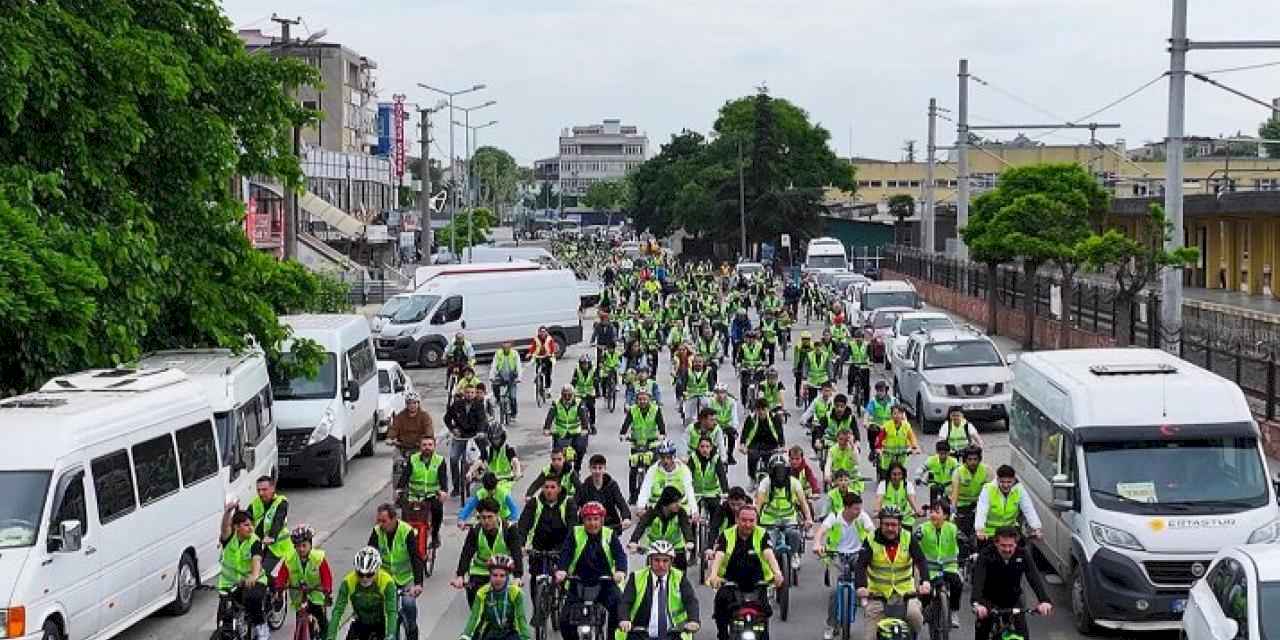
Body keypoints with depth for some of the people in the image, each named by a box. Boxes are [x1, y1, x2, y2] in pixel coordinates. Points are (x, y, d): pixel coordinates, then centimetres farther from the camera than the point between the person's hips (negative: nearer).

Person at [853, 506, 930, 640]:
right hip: (877, 593, 0)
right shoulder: (871, 540, -12)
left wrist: (925, 581, -35)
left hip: (905, 590, 0)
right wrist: (861, 586, -37)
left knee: (914, 614, -22)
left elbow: (920, 560, -17)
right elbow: (861, 564, -20)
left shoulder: (909, 539, -9)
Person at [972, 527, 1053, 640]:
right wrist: (977, 603, -56)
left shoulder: (1023, 553, -18)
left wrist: (1044, 600, -46)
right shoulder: (986, 555, -24)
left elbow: (1034, 577, -30)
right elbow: (978, 580, -38)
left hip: (1013, 599, 1)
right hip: (990, 600, -1)